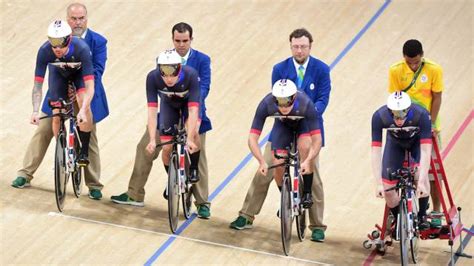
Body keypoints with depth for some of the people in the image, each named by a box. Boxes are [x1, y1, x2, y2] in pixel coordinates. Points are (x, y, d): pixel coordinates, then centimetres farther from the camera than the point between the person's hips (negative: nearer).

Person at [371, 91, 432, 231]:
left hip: (417, 140, -1)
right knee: (387, 189, -9)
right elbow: (376, 151, -33)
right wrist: (378, 183, -38)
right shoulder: (379, 116, -36)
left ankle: (422, 215, -5)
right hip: (395, 142, 1)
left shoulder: (422, 115, -40)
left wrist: (421, 182, -47)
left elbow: (425, 151, -40)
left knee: (420, 173, -29)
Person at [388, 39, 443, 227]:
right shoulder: (395, 71, -10)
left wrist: (431, 123, -12)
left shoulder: (434, 70, -11)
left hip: (428, 127, 0)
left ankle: (436, 213, 11)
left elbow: (436, 98, -6)